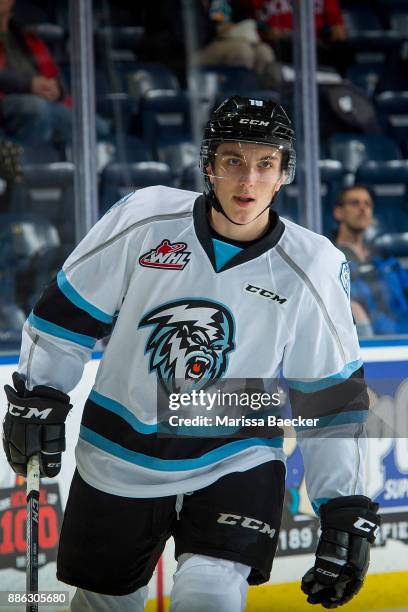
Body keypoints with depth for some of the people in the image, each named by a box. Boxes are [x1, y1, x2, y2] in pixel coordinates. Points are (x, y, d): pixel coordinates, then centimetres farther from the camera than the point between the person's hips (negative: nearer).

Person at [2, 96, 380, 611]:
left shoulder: (312, 269, -11)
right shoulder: (144, 218, -12)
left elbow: (333, 400, -5)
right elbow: (69, 310, 1)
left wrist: (347, 513, -7)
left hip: (235, 464, -1)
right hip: (118, 455, 2)